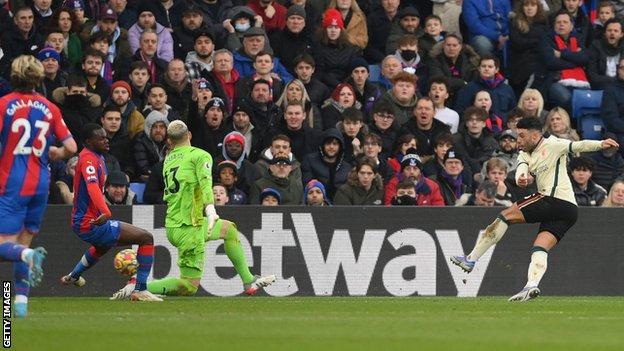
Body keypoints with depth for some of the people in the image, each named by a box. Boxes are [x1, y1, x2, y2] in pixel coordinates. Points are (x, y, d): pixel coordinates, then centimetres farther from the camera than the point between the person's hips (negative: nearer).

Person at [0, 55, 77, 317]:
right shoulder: (49, 108, 6)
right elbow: (71, 148, 3)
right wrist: (55, 154, 23)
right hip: (41, 184, 4)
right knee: (23, 244, 15)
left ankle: (30, 255, -37)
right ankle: (21, 300, 8)